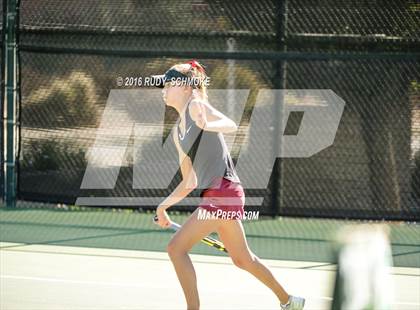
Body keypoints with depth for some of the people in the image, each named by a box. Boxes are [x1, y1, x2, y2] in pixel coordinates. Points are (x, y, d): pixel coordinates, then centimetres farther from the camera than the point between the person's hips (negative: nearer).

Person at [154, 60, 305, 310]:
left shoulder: (196, 106, -5)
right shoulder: (178, 132, 18)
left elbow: (231, 125, -24)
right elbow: (190, 182, 22)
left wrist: (206, 125, -42)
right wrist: (165, 205, 16)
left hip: (223, 192, -10)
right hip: (214, 195, 10)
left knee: (177, 247, -15)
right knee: (242, 259, 21)